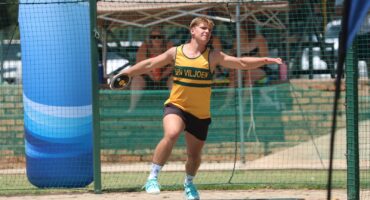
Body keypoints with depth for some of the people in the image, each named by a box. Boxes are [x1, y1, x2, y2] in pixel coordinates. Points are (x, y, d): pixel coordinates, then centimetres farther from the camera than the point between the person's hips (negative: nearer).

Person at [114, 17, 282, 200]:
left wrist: (265, 60, -18)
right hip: (176, 106, -2)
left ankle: (188, 183, 45)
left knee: (194, 154, 13)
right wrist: (125, 73, 10)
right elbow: (149, 64, 10)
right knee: (171, 134, -32)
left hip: (201, 114, 2)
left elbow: (242, 63, -6)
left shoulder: (213, 56, -2)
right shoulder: (176, 53, 0)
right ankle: (152, 177, -24)